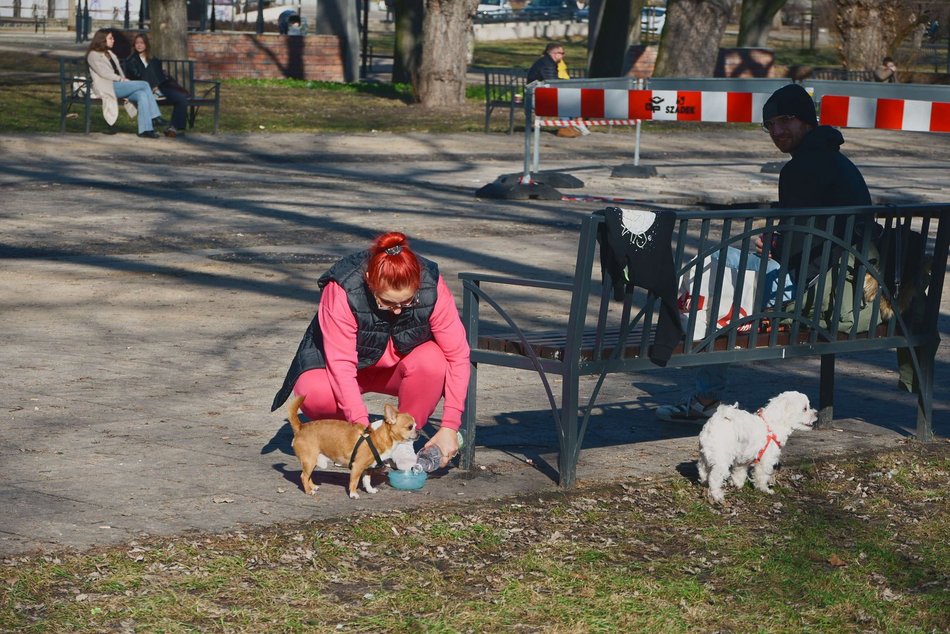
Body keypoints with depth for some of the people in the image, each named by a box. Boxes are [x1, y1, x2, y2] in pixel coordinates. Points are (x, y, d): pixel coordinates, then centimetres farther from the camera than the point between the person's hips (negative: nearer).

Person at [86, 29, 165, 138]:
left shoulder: (110, 53, 28)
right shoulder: (93, 55, 1)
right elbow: (104, 73, -11)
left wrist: (124, 79, 2)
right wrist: (122, 79, -13)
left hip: (119, 84, 8)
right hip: (107, 87, -8)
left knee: (142, 95, -24)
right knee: (144, 85, -22)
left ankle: (145, 129, -31)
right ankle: (155, 117, -22)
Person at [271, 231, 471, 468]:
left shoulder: (432, 288, -27)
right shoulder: (342, 291, -32)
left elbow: (457, 355, -23)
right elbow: (341, 366, -33)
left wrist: (449, 426, -29)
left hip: (397, 368, 2)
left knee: (432, 362, -33)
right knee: (314, 393, -34)